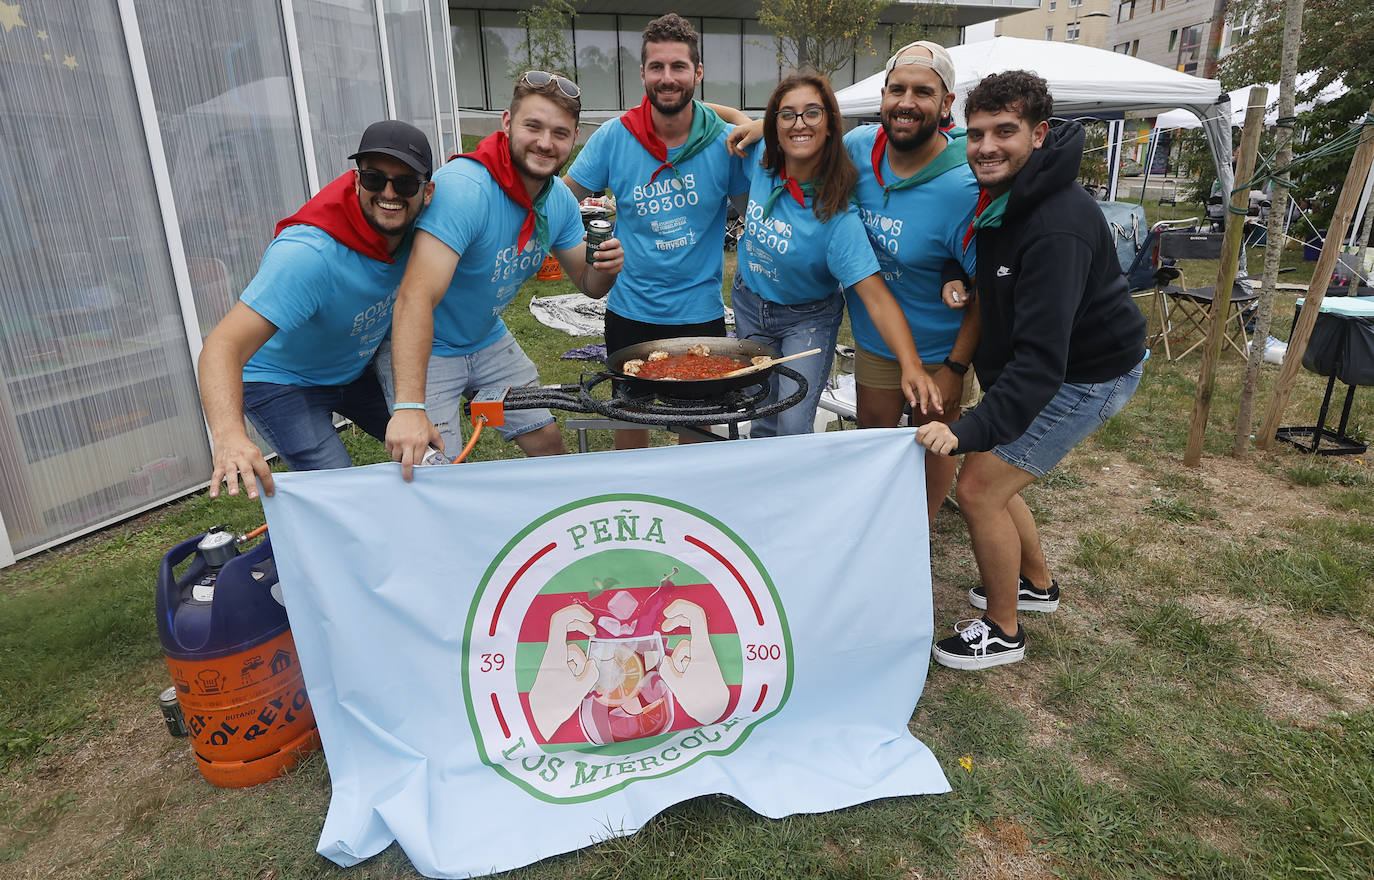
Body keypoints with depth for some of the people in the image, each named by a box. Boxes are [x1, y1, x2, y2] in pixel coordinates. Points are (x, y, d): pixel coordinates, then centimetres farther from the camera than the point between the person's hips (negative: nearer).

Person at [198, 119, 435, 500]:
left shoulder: (413, 226, -17)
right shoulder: (308, 254, -37)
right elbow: (223, 346, -43)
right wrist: (230, 436, -60)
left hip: (357, 369, 7)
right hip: (281, 380, -6)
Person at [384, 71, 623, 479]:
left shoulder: (561, 200, -6)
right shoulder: (463, 188, -31)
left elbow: (589, 284, 4)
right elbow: (417, 298, -41)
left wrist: (605, 267, -22)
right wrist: (408, 407, -52)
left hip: (488, 340, 7)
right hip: (423, 349, -7)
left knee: (549, 444, 12)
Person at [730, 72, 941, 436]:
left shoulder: (838, 217, -28)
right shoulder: (761, 159, -14)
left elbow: (877, 297, -34)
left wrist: (911, 366, -46)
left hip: (808, 319, -4)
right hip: (749, 303, 4)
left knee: (794, 427, -11)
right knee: (762, 419, 15)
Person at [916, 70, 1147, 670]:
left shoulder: (1056, 227, -31)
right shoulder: (999, 196, -2)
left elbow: (1042, 357, -37)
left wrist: (971, 429, -43)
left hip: (1089, 374, -9)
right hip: (1039, 365, 9)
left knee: (979, 488, -10)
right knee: (990, 476, 14)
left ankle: (1002, 630, 12)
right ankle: (1035, 584, 38)